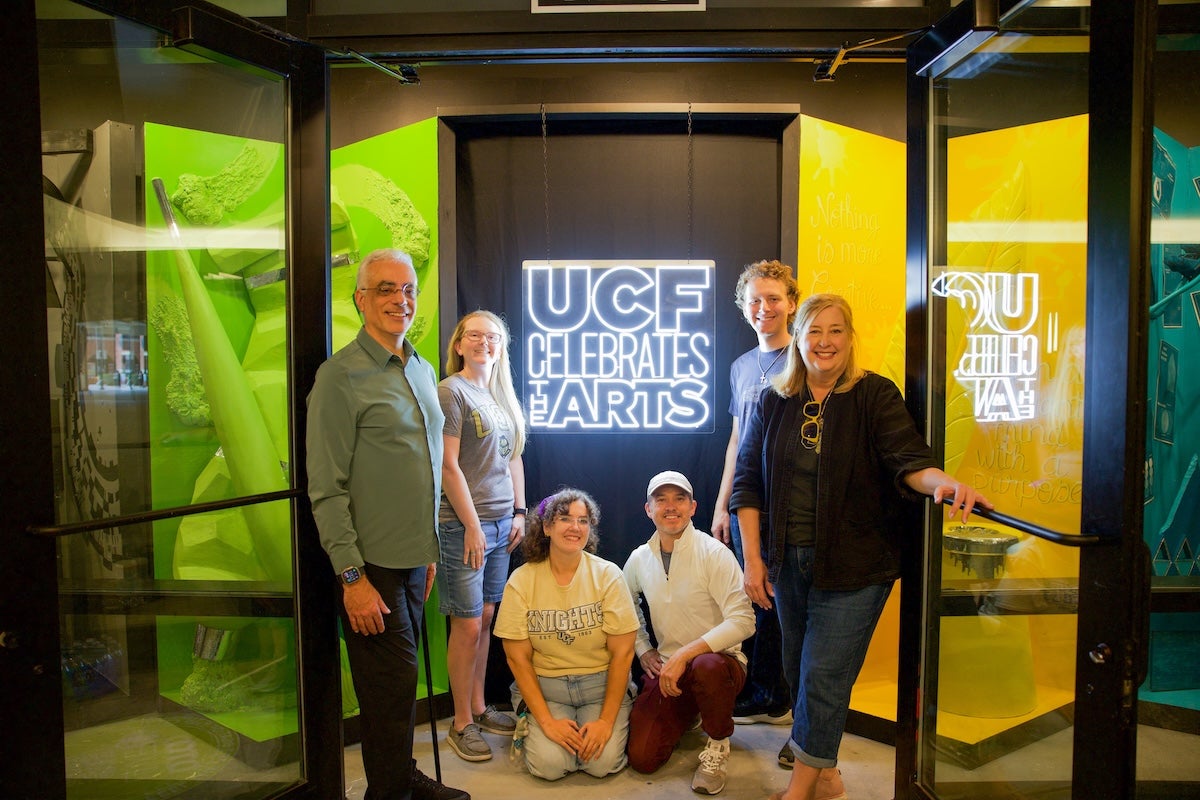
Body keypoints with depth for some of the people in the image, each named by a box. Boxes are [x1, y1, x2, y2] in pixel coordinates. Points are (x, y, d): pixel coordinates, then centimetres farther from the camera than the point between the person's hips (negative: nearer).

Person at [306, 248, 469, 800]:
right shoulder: (341, 375, -12)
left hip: (413, 561, 7)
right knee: (391, 683, 2)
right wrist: (352, 576, -17)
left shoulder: (422, 371, 12)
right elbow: (327, 489, -15)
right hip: (371, 566, -7)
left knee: (399, 681, 18)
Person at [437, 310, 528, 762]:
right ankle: (462, 724, 14)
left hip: (501, 521, 7)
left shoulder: (502, 396, 14)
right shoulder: (451, 391, -9)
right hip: (465, 523, -7)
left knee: (487, 619, 14)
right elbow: (448, 466, -14)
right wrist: (472, 526, -15)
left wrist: (519, 512, 12)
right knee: (468, 625, 0)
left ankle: (479, 709, 27)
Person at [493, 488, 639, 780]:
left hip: (600, 683, 0)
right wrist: (547, 721, -13)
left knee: (603, 762, -19)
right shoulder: (521, 580, -6)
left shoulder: (608, 575, -8)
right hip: (543, 684, 0)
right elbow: (517, 658, -5)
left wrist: (606, 720, -13)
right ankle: (531, 729, 12)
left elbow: (622, 653, -8)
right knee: (549, 764, -20)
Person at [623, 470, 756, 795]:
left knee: (706, 666, -41)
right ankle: (688, 716, 25)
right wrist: (643, 650, 10)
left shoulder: (714, 553, -14)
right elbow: (628, 605, 24)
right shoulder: (639, 558, 3)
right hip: (666, 668, 5)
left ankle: (718, 745, -8)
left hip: (719, 661, -4)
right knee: (641, 758, -9)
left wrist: (685, 654, -29)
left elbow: (742, 620, -23)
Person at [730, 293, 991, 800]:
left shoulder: (876, 396, -5)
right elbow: (747, 481, 3)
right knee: (800, 670, 15)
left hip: (853, 566, -4)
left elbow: (907, 460, -15)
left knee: (823, 677, -2)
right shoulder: (772, 402, 3)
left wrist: (942, 482, -38)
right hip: (787, 562, 4)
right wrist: (753, 558, -2)